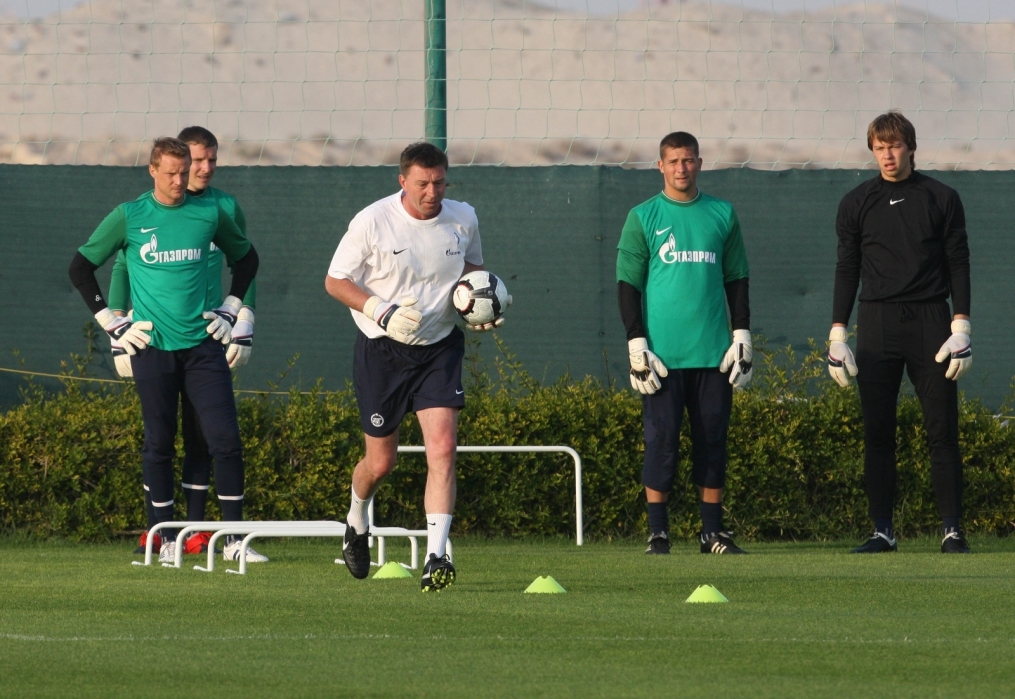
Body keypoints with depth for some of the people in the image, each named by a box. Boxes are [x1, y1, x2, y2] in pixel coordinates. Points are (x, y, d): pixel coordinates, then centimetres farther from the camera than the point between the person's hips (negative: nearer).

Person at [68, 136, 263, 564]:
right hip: (152, 347, -1)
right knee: (159, 445, 2)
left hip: (203, 345, 1)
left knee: (226, 439, -7)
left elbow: (246, 258, 22)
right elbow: (81, 267, 7)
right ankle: (167, 538, 10)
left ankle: (234, 536, -2)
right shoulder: (129, 217, 0)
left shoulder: (209, 215, 5)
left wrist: (230, 311, 14)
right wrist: (110, 323, 2)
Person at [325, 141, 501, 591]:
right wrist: (381, 311, -21)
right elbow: (335, 281, -6)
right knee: (381, 460, 6)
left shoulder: (463, 219, -1)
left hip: (439, 348, 2)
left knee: (442, 447, -16)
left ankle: (435, 557, -19)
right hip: (381, 350, -2)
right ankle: (357, 522, 40)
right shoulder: (372, 222, -13)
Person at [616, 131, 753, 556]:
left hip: (713, 353, 2)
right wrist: (637, 345, -6)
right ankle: (657, 533, 1)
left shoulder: (722, 215, 11)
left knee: (712, 439, 3)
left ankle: (713, 532, 9)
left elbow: (737, 279, 14)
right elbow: (628, 283, 2)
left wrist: (742, 337, 7)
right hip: (663, 354, -2)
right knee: (662, 440, -4)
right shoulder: (643, 218, 4)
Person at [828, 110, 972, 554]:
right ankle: (883, 530, 2)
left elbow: (958, 265, 5)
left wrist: (961, 328, -5)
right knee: (877, 432, -2)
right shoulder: (856, 204, 9)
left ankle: (952, 529, -1)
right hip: (877, 324, 1)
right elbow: (847, 269, 11)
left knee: (942, 429, -4)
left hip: (930, 319, -1)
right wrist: (837, 336, 4)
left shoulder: (941, 199, 6)